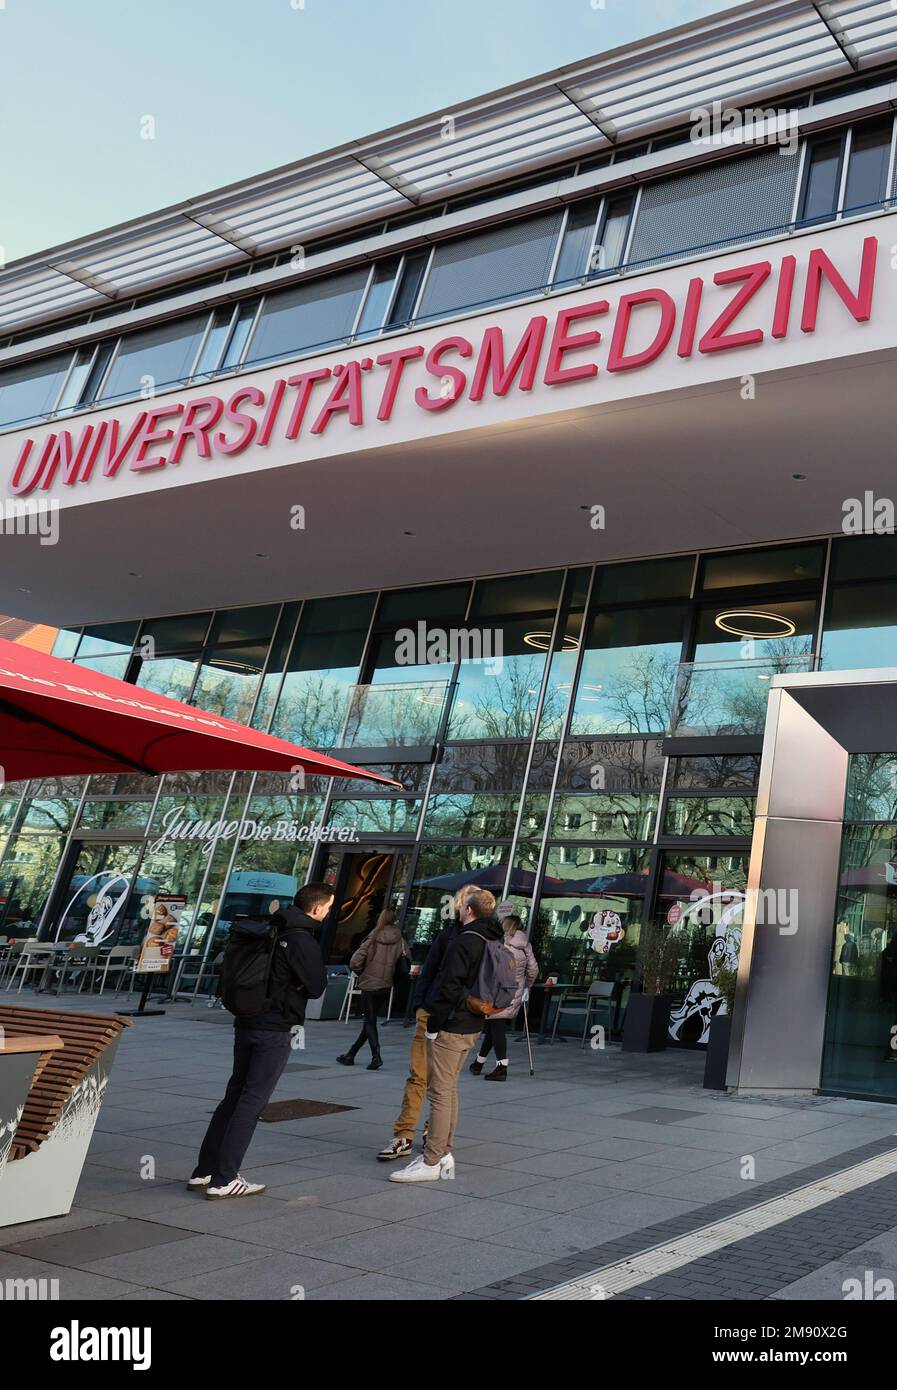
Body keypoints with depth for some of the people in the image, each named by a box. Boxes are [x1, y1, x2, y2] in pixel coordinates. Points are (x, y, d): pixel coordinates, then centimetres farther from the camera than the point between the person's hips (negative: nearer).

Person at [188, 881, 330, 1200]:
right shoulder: (302, 941, -16)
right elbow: (317, 987, -12)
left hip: (246, 1024, 8)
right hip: (274, 1030, -8)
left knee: (234, 1097, 15)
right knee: (252, 1102, -2)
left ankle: (203, 1172, 19)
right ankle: (223, 1180, 2)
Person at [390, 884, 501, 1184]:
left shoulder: (464, 942, -18)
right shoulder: (493, 942, 10)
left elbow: (449, 988, -23)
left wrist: (433, 1025, -16)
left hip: (451, 1027, -9)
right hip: (471, 1027, 9)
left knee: (440, 1093, -4)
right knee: (449, 1090, 18)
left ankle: (431, 1163, 1)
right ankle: (444, 1154, 25)